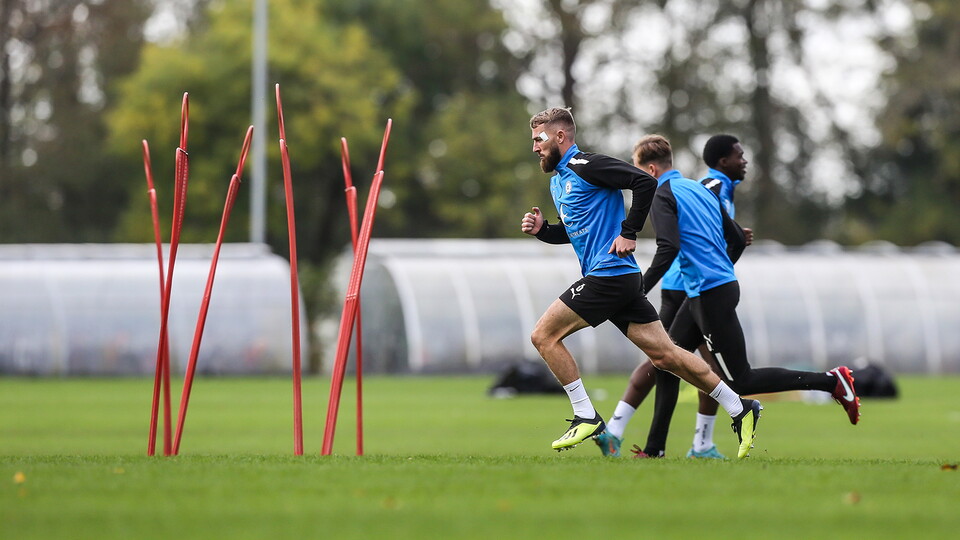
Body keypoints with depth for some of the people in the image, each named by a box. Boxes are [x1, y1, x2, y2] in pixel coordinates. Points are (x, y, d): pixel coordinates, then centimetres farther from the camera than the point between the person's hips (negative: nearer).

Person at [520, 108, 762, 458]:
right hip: (621, 281, 9)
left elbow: (645, 182, -18)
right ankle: (740, 409, 8)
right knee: (664, 355, 6)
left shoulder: (585, 166, -9)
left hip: (610, 274, -9)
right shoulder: (558, 179, 20)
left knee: (544, 336, -8)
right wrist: (541, 229, 12)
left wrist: (629, 233, -17)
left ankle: (586, 417, -5)